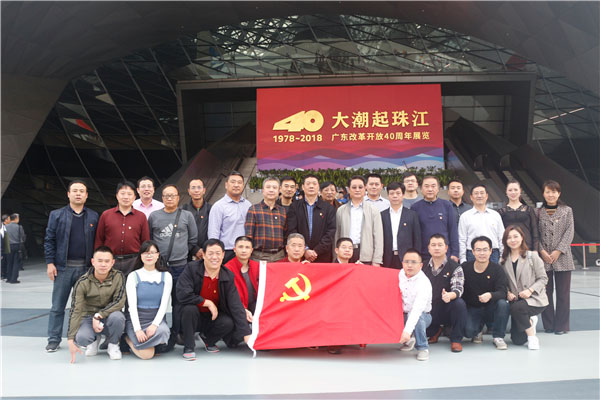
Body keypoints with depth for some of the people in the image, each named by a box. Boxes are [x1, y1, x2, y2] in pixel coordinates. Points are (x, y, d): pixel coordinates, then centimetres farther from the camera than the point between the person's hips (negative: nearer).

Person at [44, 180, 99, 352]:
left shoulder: (94, 216, 8)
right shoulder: (56, 215, 6)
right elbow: (49, 240, 3)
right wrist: (50, 262, -6)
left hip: (86, 267, 1)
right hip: (63, 267, -1)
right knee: (58, 306, 4)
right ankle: (54, 339, 13)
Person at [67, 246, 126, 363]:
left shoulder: (118, 276, -11)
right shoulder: (83, 282, -13)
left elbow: (119, 301, -16)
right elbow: (75, 310, -15)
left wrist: (98, 316, -26)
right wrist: (71, 339, -21)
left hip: (109, 315, 0)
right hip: (89, 317, 0)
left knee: (117, 316, -35)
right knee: (81, 338, -32)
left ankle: (113, 345, -2)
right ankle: (94, 340, 9)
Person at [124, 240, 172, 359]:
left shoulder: (166, 276, 3)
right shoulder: (133, 276, -1)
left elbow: (164, 304, -3)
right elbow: (132, 305, -7)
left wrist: (155, 324, -18)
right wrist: (137, 329, -18)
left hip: (157, 318, 2)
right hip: (136, 319, -2)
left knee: (162, 331, -34)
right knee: (147, 354, -21)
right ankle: (128, 339, 10)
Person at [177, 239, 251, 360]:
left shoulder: (228, 276, -9)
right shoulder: (191, 268, -16)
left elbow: (236, 305, -13)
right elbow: (182, 295, -28)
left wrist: (246, 334, -21)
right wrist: (207, 303, -20)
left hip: (212, 318, 2)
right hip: (192, 317, -2)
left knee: (229, 323, -25)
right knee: (190, 308, -33)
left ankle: (209, 341, 9)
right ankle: (188, 348, -12)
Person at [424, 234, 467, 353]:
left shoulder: (455, 268, -4)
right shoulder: (424, 268, 6)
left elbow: (458, 289, -18)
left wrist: (450, 295, -42)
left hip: (447, 311, -3)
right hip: (429, 311, 3)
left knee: (459, 303, -34)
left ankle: (456, 339, -11)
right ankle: (434, 331, 16)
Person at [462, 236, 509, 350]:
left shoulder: (497, 269, -6)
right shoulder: (465, 267, -4)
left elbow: (502, 293, -19)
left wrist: (490, 295, -41)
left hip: (491, 309, 0)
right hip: (472, 309, 0)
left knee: (503, 304, -31)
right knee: (468, 331, -27)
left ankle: (498, 337, -9)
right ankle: (478, 330, 14)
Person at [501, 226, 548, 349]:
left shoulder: (532, 256, -3)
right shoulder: (504, 260, 7)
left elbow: (543, 278, -4)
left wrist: (530, 290, -18)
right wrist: (507, 293, -9)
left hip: (534, 299, -4)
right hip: (516, 301, 4)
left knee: (516, 308, -38)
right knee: (517, 340, 0)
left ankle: (532, 337, -12)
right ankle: (530, 322, 34)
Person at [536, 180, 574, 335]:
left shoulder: (567, 210, 5)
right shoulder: (538, 212, 6)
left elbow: (569, 232, -1)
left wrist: (558, 251, -11)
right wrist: (542, 251, -10)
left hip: (562, 257, 0)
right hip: (543, 258, 1)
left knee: (563, 293, 3)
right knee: (546, 292, 5)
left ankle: (561, 325, 12)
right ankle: (548, 324, 15)